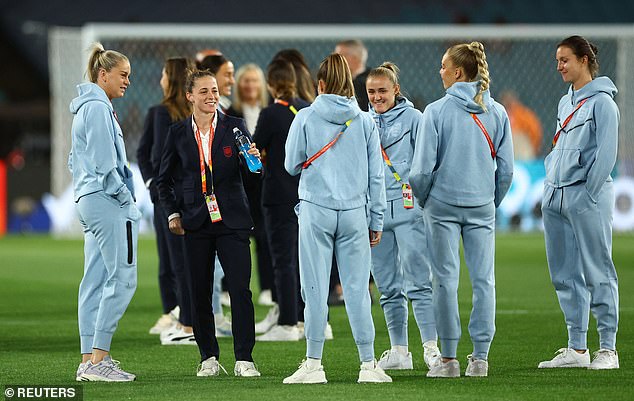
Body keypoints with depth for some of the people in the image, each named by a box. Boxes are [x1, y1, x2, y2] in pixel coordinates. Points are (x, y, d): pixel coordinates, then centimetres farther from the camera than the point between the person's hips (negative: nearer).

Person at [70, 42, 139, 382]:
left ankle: (89, 360, 9)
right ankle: (98, 360, -14)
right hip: (107, 201, -11)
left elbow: (75, 161, 25)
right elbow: (104, 163, -18)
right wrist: (125, 199, -10)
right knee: (122, 278, -11)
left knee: (96, 282, 9)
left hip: (88, 201, 11)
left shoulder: (86, 107, 19)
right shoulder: (98, 108, -12)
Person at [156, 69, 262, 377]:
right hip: (196, 222, 2)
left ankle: (244, 358, -4)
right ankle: (209, 357, 14)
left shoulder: (234, 127, 2)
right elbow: (165, 179, 17)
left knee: (240, 289, -9)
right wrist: (172, 213, 7)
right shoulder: (178, 133, 5)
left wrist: (254, 160, -21)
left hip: (231, 221, -2)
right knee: (199, 293, 4)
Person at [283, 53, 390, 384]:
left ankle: (314, 364, 3)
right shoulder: (364, 122, 4)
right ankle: (369, 365, 3)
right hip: (354, 212, 2)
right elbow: (376, 175, 6)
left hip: (316, 211, -2)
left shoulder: (306, 118, -2)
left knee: (316, 288, 2)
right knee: (357, 289, 3)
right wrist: (377, 220, 12)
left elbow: (292, 165, 5)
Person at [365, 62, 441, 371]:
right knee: (387, 286, 7)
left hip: (408, 209, -5)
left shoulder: (413, 118, 2)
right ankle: (398, 351, 12)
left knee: (418, 281, -10)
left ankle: (431, 348, -11)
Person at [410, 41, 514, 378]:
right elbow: (506, 168, 4)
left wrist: (423, 199, 8)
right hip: (482, 207, 3)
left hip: (443, 204, -3)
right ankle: (480, 356, 4)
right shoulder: (497, 113, 2)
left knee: (446, 280, 3)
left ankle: (448, 358, 4)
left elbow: (423, 167, -9)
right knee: (484, 280, 5)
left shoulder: (436, 111, -9)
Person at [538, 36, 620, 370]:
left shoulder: (601, 101, -7)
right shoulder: (565, 103, 17)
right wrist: (550, 186, 11)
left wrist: (589, 195, -15)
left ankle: (608, 348, -1)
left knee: (597, 273, -4)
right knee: (565, 275, 8)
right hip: (556, 198, 8)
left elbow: (606, 153, -13)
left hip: (587, 196, -8)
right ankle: (576, 348, 13)